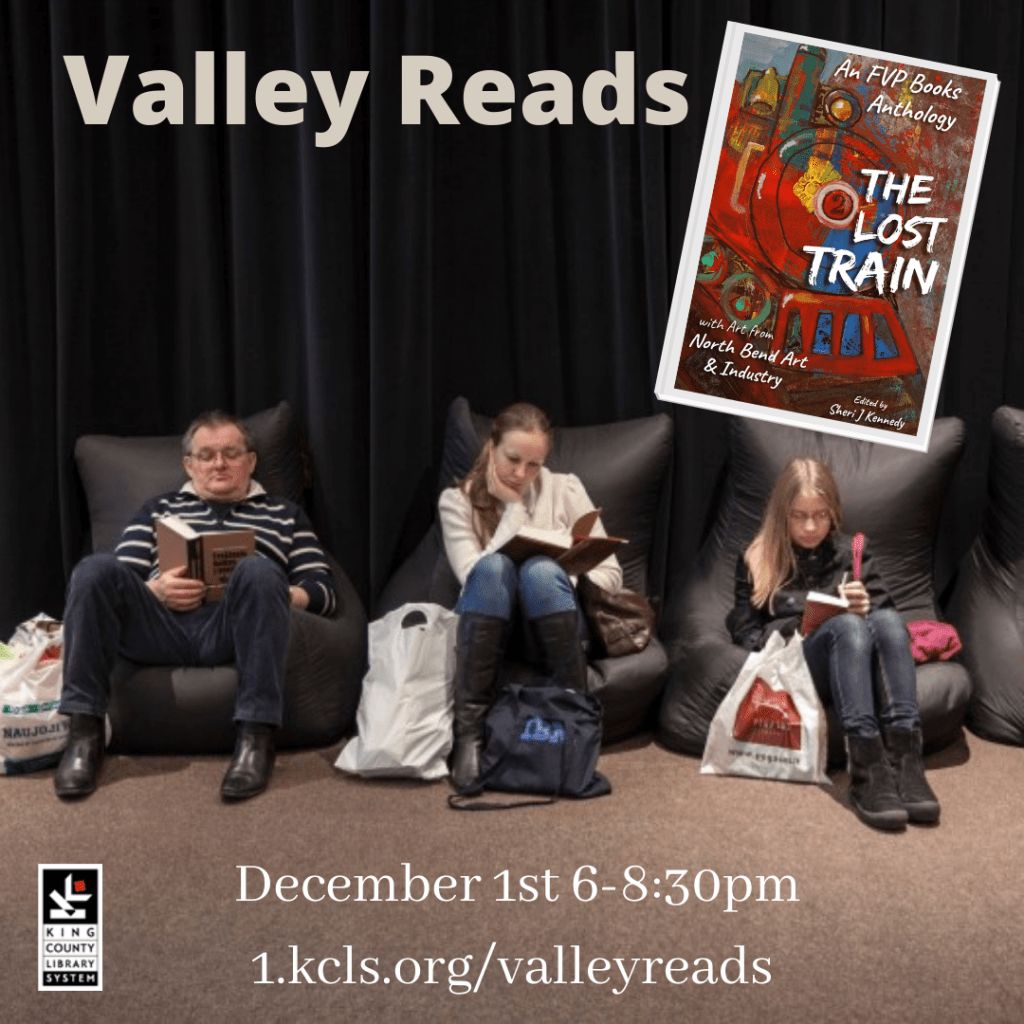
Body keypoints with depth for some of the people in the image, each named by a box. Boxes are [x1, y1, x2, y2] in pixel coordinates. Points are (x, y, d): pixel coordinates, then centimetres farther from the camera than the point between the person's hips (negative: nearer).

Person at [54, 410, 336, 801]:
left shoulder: (285, 515, 28)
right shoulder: (159, 508, 31)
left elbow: (323, 591, 16)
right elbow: (116, 582, 18)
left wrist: (282, 595, -8)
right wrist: (154, 589, -6)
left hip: (232, 629, -1)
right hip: (161, 620, 2)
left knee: (258, 570, -35)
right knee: (95, 569, -27)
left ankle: (255, 737, -36)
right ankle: (85, 735, -25)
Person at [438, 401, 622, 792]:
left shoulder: (565, 489, 4)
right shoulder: (457, 501, 1)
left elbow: (610, 573, 3)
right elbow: (479, 577, -13)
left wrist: (560, 583, -16)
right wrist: (513, 507, -13)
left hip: (554, 631, 0)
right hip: (486, 635, 0)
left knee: (540, 571, -32)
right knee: (493, 568, -32)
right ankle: (469, 733, -36)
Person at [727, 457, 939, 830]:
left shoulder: (849, 552, 22)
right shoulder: (757, 560, 14)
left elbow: (885, 610, 14)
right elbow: (746, 634, 8)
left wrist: (867, 606, -9)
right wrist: (798, 629, -10)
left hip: (854, 661, 3)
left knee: (887, 619, -31)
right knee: (848, 626, -35)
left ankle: (905, 759, -45)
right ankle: (868, 769, -49)